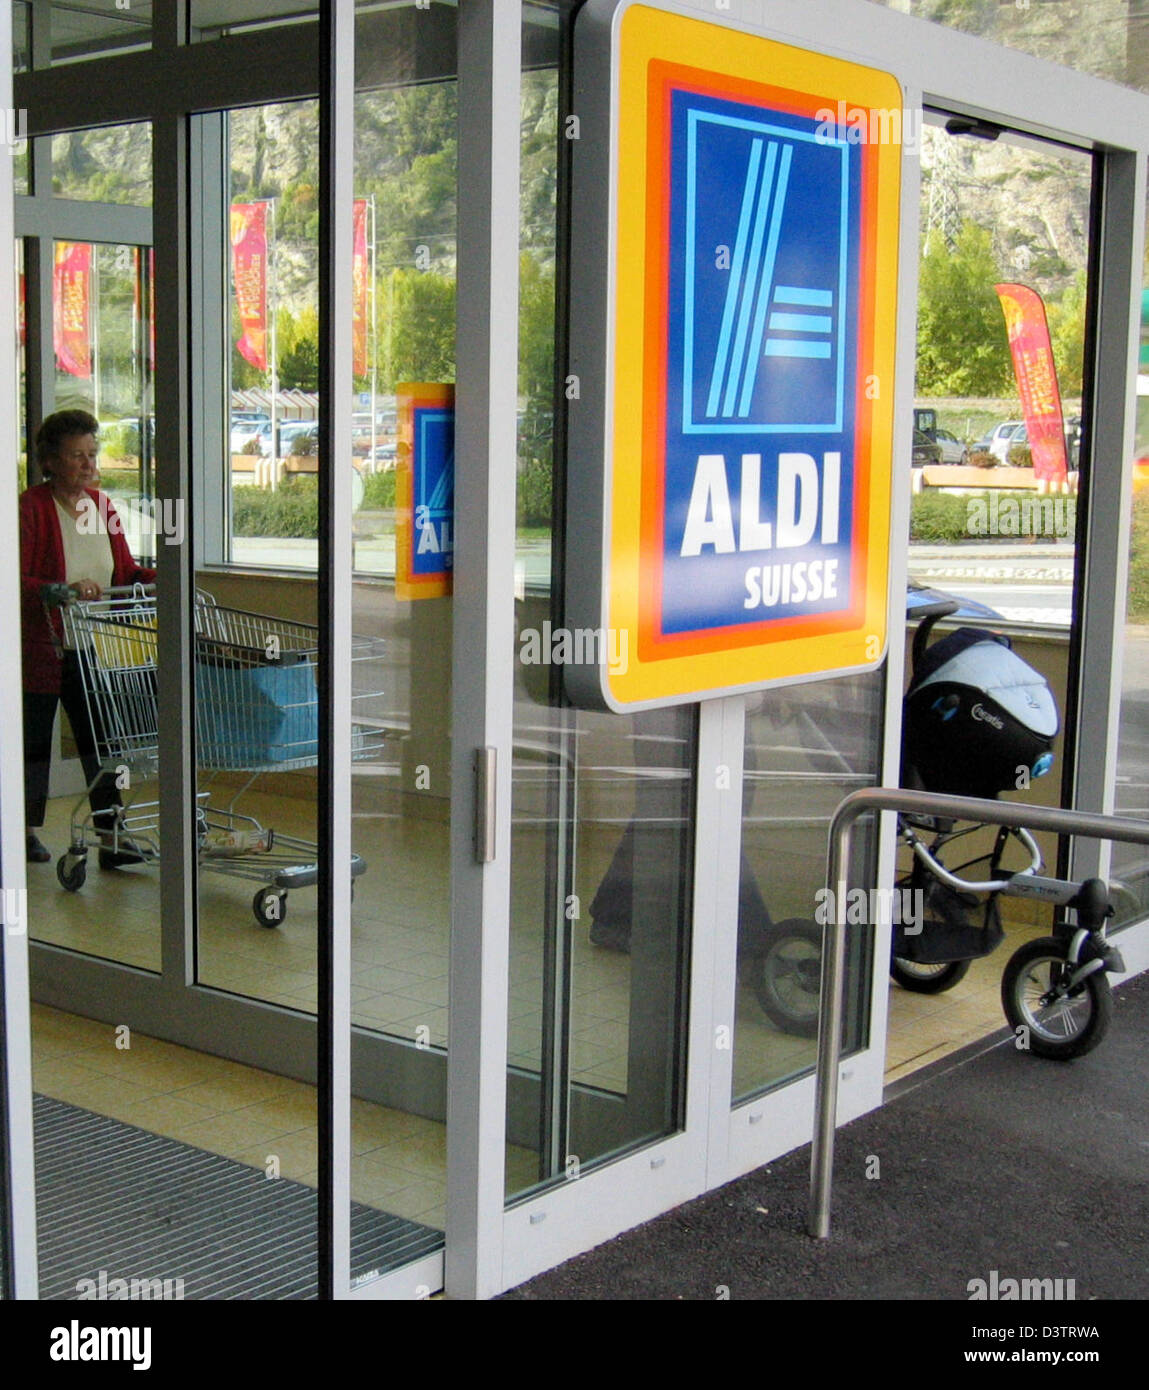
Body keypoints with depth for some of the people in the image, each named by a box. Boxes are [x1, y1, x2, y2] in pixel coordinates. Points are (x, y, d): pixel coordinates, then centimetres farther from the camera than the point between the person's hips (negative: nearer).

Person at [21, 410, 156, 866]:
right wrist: (64, 590, -31)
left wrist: (156, 578, -10)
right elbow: (17, 581, -18)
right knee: (34, 738, 8)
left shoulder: (101, 505, 7)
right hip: (39, 645, -5)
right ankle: (29, 831, 24)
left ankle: (109, 837, 1)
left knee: (100, 739, 0)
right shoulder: (32, 507, -12)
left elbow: (124, 571, 9)